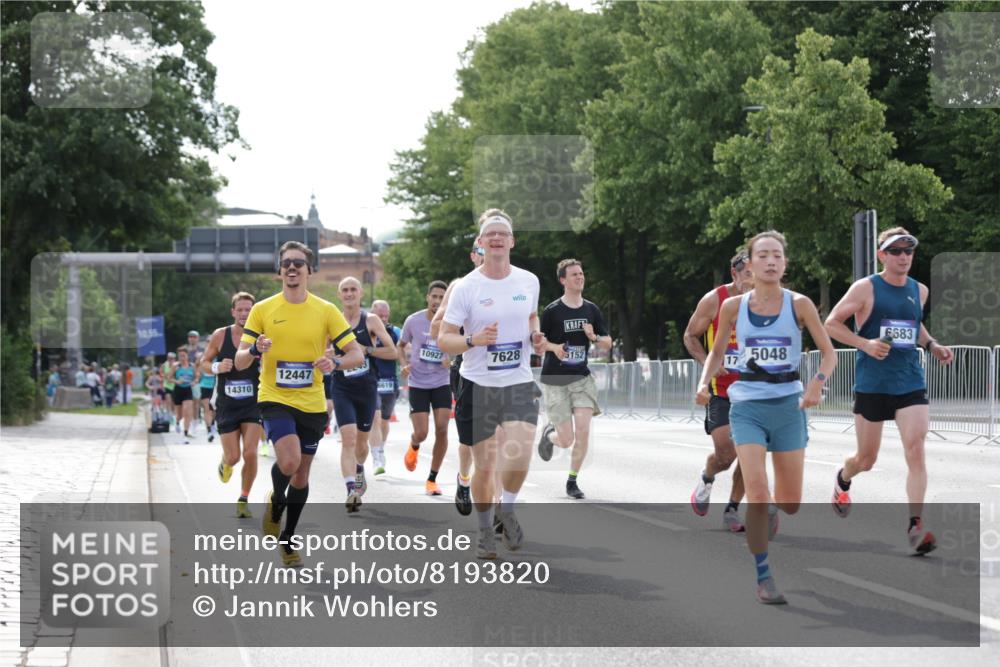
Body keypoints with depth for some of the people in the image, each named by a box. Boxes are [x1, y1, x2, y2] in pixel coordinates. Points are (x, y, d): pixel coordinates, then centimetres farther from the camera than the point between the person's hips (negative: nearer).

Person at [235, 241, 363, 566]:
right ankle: (275, 504, 8)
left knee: (301, 474, 10)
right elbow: (239, 362, -2)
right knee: (289, 460, -25)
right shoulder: (262, 310, -1)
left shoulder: (326, 310, 0)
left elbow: (357, 354, -1)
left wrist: (335, 362, -23)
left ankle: (287, 540, 30)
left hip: (312, 404, 2)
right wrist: (255, 350, -25)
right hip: (275, 399, -2)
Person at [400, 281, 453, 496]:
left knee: (442, 429, -10)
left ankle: (432, 479, 5)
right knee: (421, 433, -7)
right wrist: (404, 364, -9)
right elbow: (401, 345, 10)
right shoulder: (413, 321, -7)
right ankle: (413, 446, 34)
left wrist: (451, 360, -18)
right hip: (418, 383, -1)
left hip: (442, 383, 1)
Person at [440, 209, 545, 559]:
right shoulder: (466, 287, -6)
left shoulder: (529, 281, 3)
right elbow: (443, 339, -6)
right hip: (478, 385, -1)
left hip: (519, 384, 1)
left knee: (520, 455, -20)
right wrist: (473, 340, -24)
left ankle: (507, 509, 9)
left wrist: (536, 334, 1)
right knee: (485, 465, 4)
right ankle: (485, 529, 28)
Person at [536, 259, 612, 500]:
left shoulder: (592, 310, 5)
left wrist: (594, 337, -11)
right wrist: (554, 347, -20)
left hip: (581, 378, 3)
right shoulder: (552, 311, -6)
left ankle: (572, 481, 6)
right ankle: (549, 433, 32)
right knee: (566, 440, -5)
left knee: (583, 431, -13)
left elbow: (607, 344, 10)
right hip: (555, 380, -3)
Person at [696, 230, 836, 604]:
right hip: (747, 406, -1)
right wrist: (704, 382, -4)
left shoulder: (799, 305, -3)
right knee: (757, 492, -17)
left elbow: (829, 353, 0)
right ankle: (763, 576, -4)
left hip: (789, 405, 1)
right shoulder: (733, 306, 0)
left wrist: (818, 382, -20)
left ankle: (770, 514, 46)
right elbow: (718, 351, 14)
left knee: (791, 505, 7)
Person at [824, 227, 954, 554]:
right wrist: (865, 344, -17)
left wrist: (932, 345, 10)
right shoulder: (866, 288, -6)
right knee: (867, 458, 10)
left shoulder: (920, 291, 9)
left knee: (916, 451, -15)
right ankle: (842, 480, 46)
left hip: (911, 383, 3)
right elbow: (831, 323, -4)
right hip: (871, 385, -3)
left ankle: (915, 525, -17)